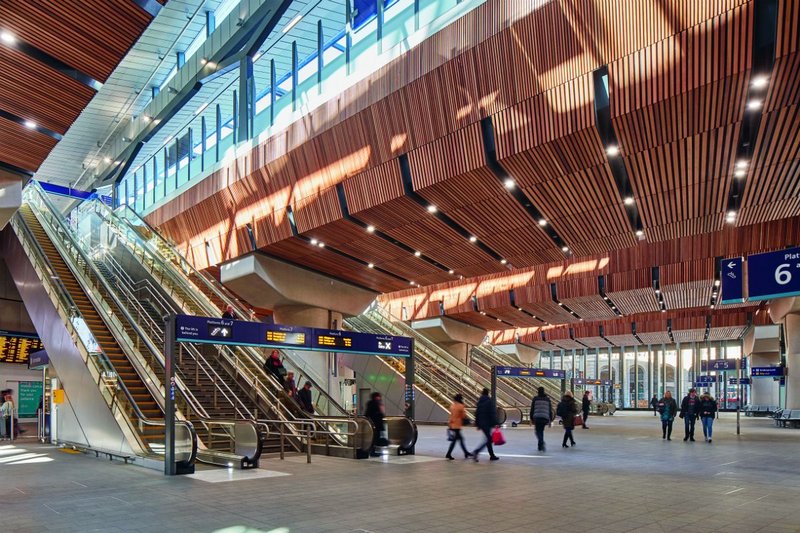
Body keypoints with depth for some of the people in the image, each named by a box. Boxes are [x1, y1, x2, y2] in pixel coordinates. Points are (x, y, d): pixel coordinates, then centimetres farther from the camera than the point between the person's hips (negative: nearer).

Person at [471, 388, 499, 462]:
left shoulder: (479, 402, 10)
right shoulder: (489, 401, -10)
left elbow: (477, 413, 13)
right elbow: (493, 413, -15)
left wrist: (477, 424, 18)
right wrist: (495, 423, -15)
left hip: (481, 424, 8)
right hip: (488, 424, -8)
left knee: (488, 439, 16)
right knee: (488, 440, -5)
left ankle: (492, 455, 20)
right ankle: (476, 451, -20)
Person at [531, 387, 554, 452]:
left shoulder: (535, 398, 4)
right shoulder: (547, 399, 12)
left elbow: (532, 409, 3)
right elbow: (550, 410, 12)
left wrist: (531, 418, 9)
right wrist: (550, 419, 16)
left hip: (537, 417, -3)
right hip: (545, 417, 3)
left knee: (538, 431, 1)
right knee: (541, 431, 16)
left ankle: (542, 443, -25)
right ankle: (540, 446, 17)